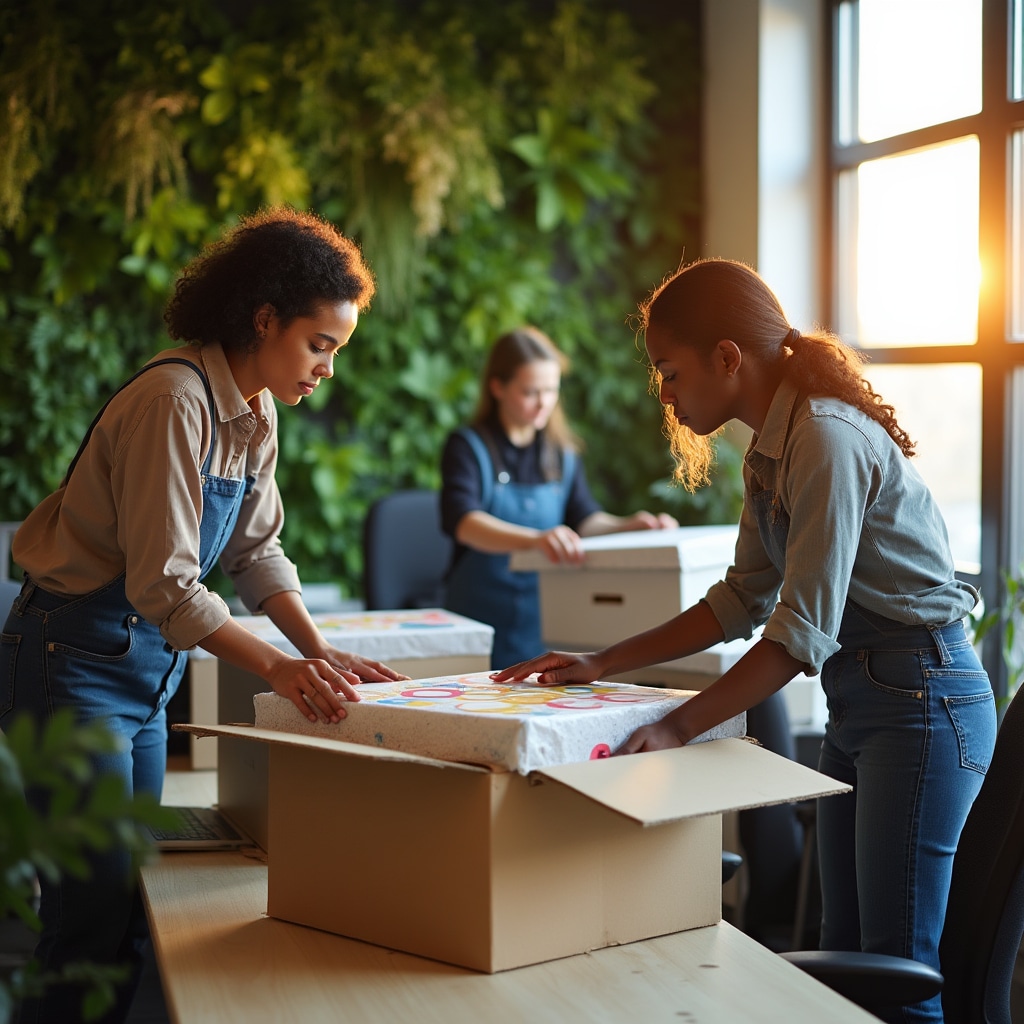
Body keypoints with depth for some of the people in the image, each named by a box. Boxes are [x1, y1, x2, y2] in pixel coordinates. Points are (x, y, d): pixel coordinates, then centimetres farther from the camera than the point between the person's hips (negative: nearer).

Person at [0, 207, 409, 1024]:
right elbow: (162, 583, -26)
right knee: (94, 916, -7)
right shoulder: (174, 402, -22)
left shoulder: (256, 410, 6)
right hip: (74, 662, -9)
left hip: (148, 669, 9)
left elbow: (256, 550, 9)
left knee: (135, 902, 11)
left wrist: (321, 651, -3)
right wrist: (277, 668, -30)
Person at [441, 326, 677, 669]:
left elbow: (584, 519, 3)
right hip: (481, 617, -4)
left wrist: (626, 525, -19)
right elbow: (463, 521, -25)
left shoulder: (562, 453, 11)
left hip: (547, 620, 4)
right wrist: (534, 539, -43)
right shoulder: (468, 447, -8)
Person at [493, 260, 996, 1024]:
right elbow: (746, 599, 15)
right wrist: (604, 665, 11)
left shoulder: (826, 439, -20)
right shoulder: (771, 449, 10)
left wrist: (675, 730, -27)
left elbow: (804, 631, -25)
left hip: (920, 697, -10)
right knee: (844, 956, 13)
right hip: (857, 698, 10)